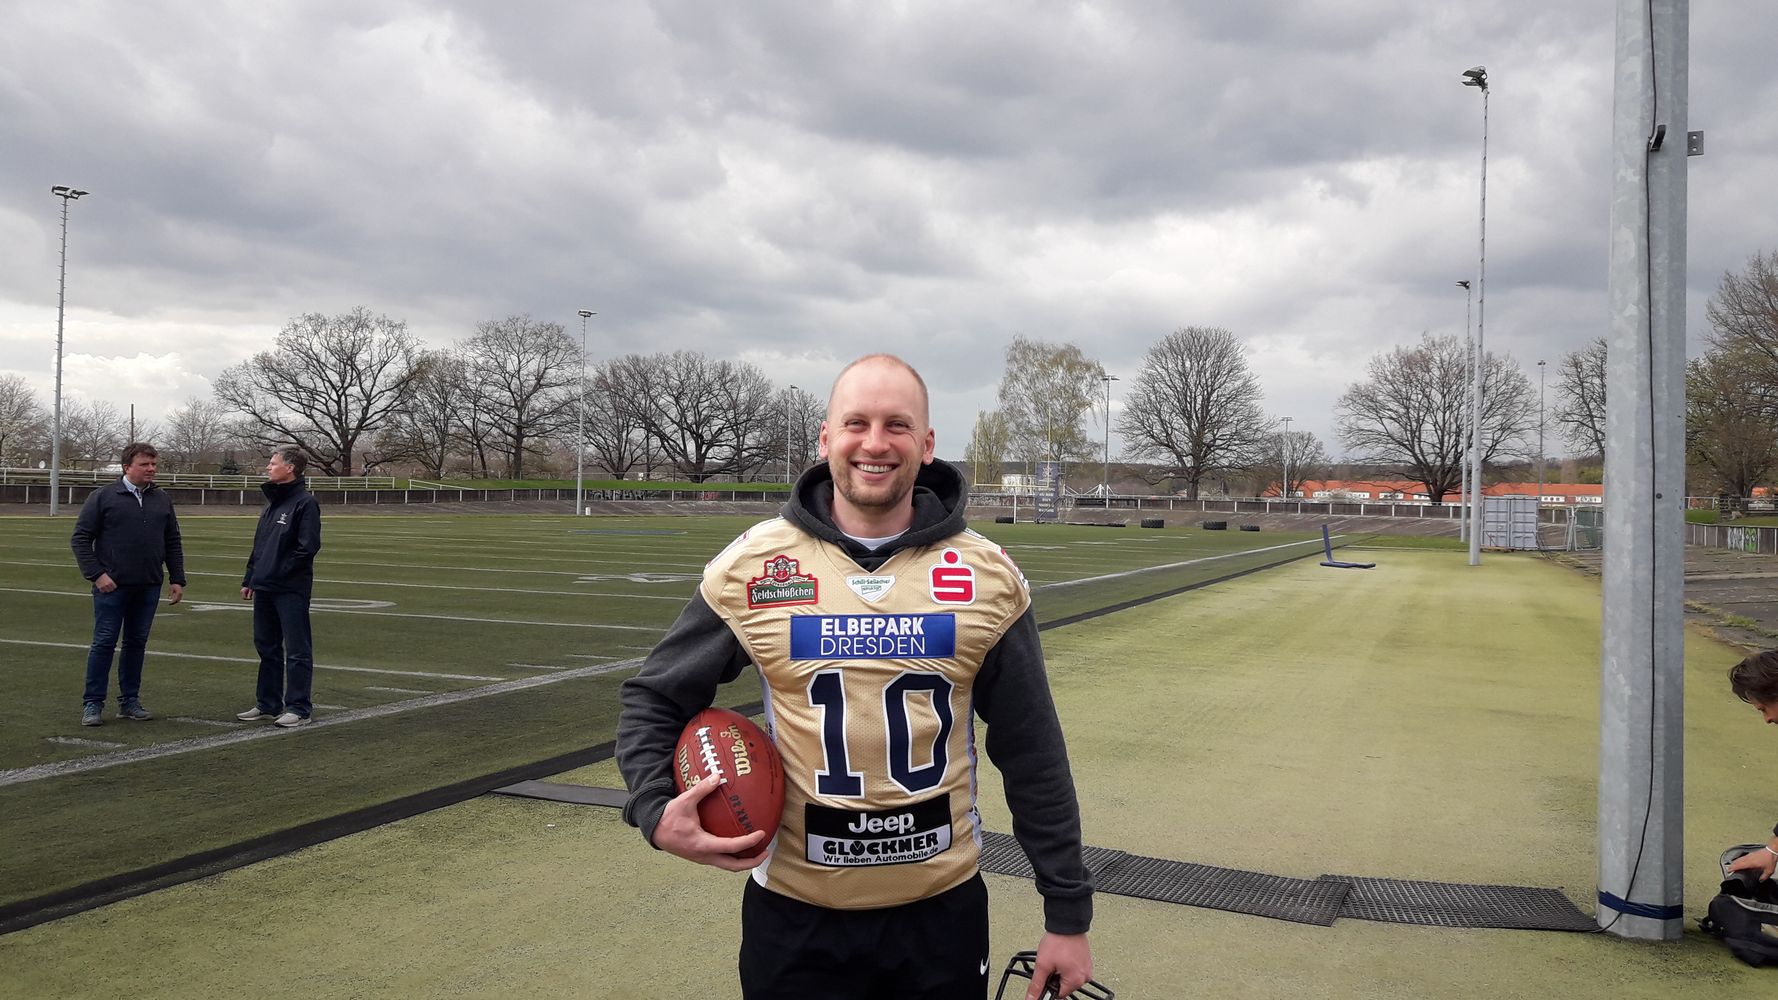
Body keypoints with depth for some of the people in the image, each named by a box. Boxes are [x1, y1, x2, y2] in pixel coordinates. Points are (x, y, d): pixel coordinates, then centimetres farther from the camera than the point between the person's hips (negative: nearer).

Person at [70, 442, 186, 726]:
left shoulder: (162, 500, 10)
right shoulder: (103, 497, -2)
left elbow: (173, 543, 15)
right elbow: (80, 538, -4)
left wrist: (177, 579, 8)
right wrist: (96, 574, -12)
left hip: (148, 587, 4)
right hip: (112, 586, -4)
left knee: (137, 643, 9)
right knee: (104, 643, 0)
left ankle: (129, 701, 18)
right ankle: (93, 704, 8)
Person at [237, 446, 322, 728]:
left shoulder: (304, 502, -11)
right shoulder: (271, 503, 16)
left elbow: (308, 546, -18)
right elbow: (259, 546, 21)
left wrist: (280, 572, -14)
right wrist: (250, 579, 16)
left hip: (291, 591, -9)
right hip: (264, 589, 9)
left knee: (297, 651, -2)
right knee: (267, 647, 15)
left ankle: (299, 708, 2)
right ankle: (268, 704, 25)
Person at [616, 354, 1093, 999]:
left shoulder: (989, 576, -5)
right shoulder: (752, 565, -6)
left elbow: (1035, 759, 0)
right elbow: (652, 699, 5)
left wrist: (1068, 913, 2)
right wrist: (654, 810, -13)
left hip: (945, 913, 1)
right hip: (795, 919, 0)